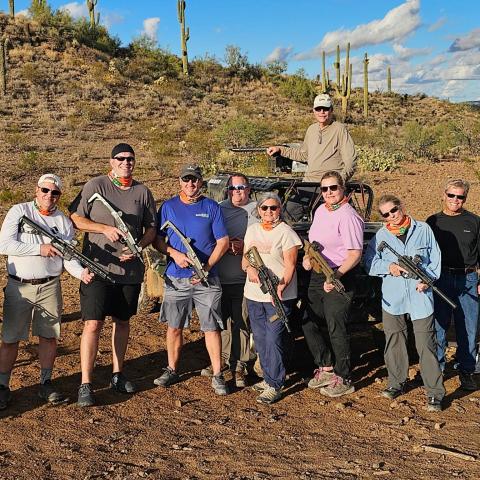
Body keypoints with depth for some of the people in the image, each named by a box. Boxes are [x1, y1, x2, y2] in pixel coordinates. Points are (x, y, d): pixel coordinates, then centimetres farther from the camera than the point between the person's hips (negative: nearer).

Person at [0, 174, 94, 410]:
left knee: (48, 336, 9)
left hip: (50, 287, 3)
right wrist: (39, 248, -19)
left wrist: (82, 272, -18)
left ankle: (46, 383, 23)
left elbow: (68, 257, 2)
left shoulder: (63, 222, 6)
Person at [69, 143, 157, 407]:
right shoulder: (95, 186, -3)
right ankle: (85, 384, 0)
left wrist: (138, 246, -8)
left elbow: (151, 228, 11)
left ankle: (117, 374, 29)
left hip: (131, 269, 4)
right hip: (98, 267, -4)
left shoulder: (143, 192, 7)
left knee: (122, 322, 14)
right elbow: (74, 218, -3)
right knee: (93, 324, -8)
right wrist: (105, 228, -16)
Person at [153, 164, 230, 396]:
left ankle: (217, 375, 8)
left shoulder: (212, 208, 3)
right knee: (174, 326, 10)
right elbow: (157, 239, 7)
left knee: (211, 327, 0)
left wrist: (207, 267, -11)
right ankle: (172, 370, 24)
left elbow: (223, 241, 1)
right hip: (175, 278, 2)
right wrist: (174, 253, -12)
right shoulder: (168, 207, 7)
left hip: (206, 278, -1)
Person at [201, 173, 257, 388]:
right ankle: (223, 358, 28)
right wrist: (226, 244, -8)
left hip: (242, 278, -4)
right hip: (218, 275, 4)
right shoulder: (220, 208, 13)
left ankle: (239, 365, 9)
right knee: (221, 319, 13)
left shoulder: (255, 210, 1)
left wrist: (243, 246, -19)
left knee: (241, 322, 0)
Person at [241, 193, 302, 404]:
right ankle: (268, 379, 26)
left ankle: (275, 386, -1)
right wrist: (249, 267, -8)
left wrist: (281, 286, -26)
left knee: (273, 340, -8)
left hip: (278, 296, -6)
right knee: (260, 339, 13)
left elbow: (290, 265, -10)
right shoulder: (252, 230, 13)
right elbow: (245, 258, 16)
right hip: (253, 294, 7)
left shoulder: (286, 232, -6)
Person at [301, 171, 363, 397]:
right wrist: (307, 257, 2)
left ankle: (343, 380, 12)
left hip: (339, 278, -9)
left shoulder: (347, 216, -16)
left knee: (336, 329, -2)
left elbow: (355, 254, -21)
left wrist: (335, 276, -30)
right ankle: (327, 368, 27)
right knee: (308, 323, 13)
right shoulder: (321, 210, 10)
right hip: (317, 275, 9)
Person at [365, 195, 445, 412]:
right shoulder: (381, 235, 7)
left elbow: (435, 258, 5)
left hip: (420, 295, -2)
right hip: (392, 297, 3)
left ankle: (435, 393, 2)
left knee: (426, 345, -4)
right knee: (394, 342, 10)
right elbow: (370, 262, 7)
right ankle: (396, 383, 27)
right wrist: (389, 267, -9)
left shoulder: (423, 229, 4)